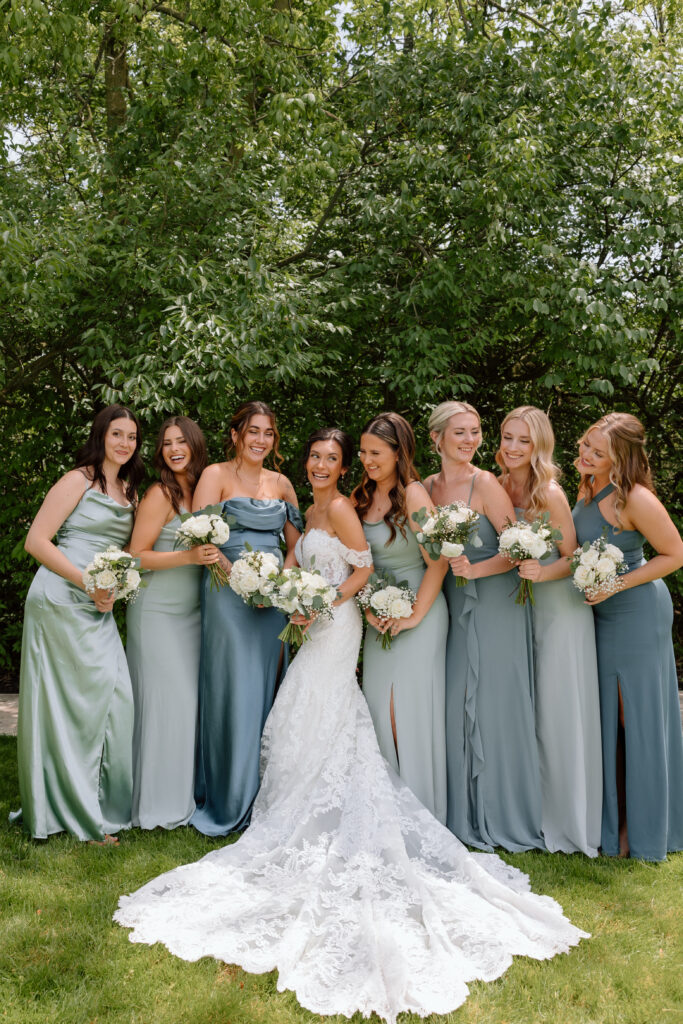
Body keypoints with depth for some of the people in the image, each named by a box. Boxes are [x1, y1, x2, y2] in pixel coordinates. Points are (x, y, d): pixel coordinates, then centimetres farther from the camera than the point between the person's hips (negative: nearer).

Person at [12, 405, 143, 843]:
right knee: (72, 701, -2)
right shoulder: (78, 481, -5)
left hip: (100, 609, 7)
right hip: (61, 602, -7)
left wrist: (115, 588, 1)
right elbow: (36, 541, -10)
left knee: (116, 698, 3)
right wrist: (89, 581, -15)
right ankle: (76, 812, 11)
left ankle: (106, 804, 17)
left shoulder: (130, 491, 17)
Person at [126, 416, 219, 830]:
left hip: (192, 611, 6)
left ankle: (185, 793, 22)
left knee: (190, 699, 8)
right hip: (157, 612, -6)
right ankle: (158, 803, 12)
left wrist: (216, 555, 1)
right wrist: (190, 556, -22)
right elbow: (138, 555, -14)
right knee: (164, 701, -2)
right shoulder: (160, 495, -11)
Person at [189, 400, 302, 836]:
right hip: (228, 593, -5)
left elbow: (296, 542, 16)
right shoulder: (216, 475, -2)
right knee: (233, 691, -3)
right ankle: (228, 804, 11)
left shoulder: (281, 483, 13)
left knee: (265, 690, 8)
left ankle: (260, 796, 21)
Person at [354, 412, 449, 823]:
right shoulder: (362, 496, 7)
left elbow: (438, 562, -16)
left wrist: (415, 616, -16)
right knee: (380, 707, 7)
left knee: (411, 708, -3)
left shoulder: (413, 495, -14)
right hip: (379, 615, 6)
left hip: (418, 609, -6)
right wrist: (368, 607, -2)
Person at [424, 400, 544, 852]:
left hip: (496, 606, -5)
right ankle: (465, 814, 24)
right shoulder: (428, 487, 7)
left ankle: (505, 817, 16)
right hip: (453, 606, 6)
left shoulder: (485, 484, -10)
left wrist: (475, 570, -23)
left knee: (496, 705, 0)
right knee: (457, 705, 9)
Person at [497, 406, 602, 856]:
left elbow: (573, 557, -12)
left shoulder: (550, 493, -15)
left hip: (560, 604, -6)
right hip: (521, 604, 6)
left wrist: (542, 572, -30)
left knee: (561, 708, 0)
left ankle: (570, 820, 16)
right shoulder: (501, 487, 3)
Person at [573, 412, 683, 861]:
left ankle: (645, 830, 21)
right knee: (608, 717, 15)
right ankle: (612, 820, 30)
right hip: (601, 612, 8)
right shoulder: (588, 486, 1)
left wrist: (618, 584, -21)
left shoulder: (637, 499, -23)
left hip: (637, 611, -8)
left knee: (639, 717, 4)